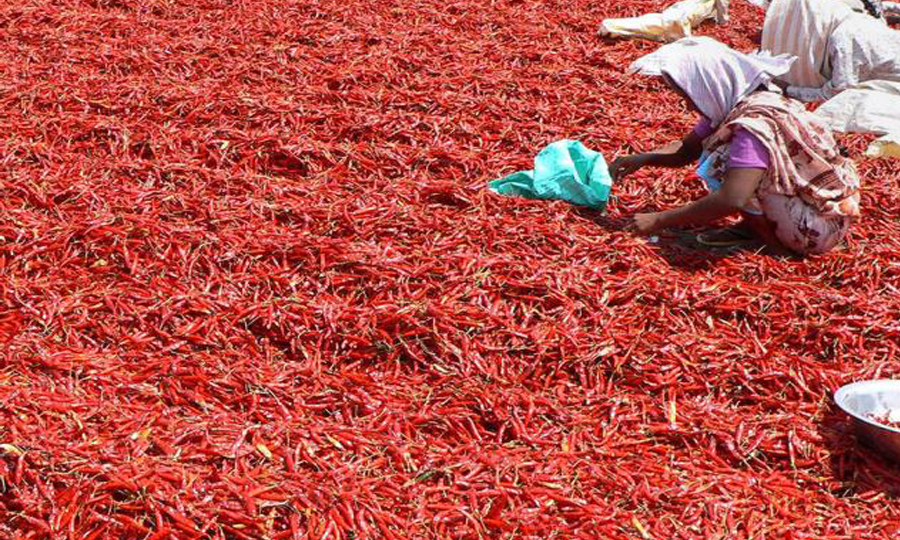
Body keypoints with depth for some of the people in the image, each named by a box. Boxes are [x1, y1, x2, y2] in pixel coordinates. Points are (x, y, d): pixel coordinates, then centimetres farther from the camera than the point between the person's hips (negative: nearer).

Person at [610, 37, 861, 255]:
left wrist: (659, 220, -29)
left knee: (723, 166, -19)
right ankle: (755, 225, 6)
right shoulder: (732, 106, 1)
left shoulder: (755, 122, -27)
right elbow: (687, 150, 14)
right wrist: (642, 159, -4)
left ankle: (768, 236, -4)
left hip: (820, 227, -9)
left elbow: (732, 200, -36)